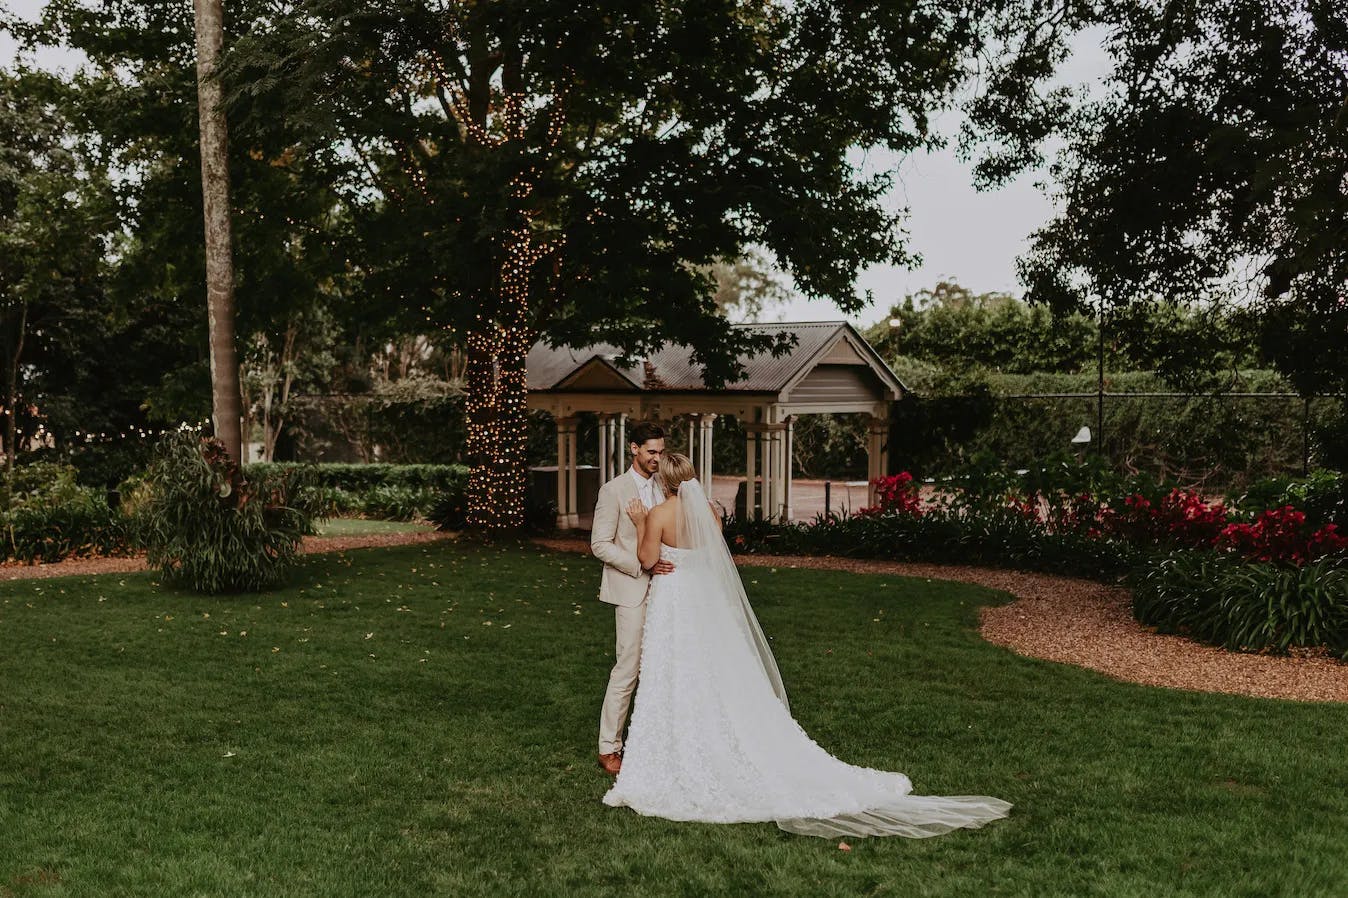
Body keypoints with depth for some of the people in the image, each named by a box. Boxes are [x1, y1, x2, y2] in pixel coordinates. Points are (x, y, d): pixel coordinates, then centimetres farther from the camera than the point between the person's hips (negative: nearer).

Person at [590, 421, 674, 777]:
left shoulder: (664, 488, 11)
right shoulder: (614, 490, -7)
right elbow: (600, 545, -10)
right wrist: (643, 565, -18)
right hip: (631, 590, -6)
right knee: (627, 669, -7)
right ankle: (608, 748, 3)